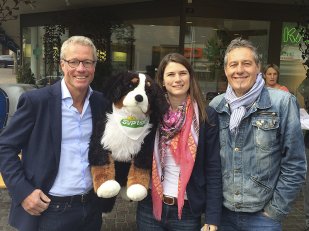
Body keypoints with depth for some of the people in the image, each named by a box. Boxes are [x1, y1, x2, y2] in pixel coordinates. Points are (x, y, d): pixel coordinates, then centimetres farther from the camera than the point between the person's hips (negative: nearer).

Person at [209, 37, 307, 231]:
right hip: (221, 211, 3)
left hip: (262, 215, -3)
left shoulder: (283, 102, -11)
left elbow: (295, 165, -8)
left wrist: (276, 211, -7)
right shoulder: (215, 105, 0)